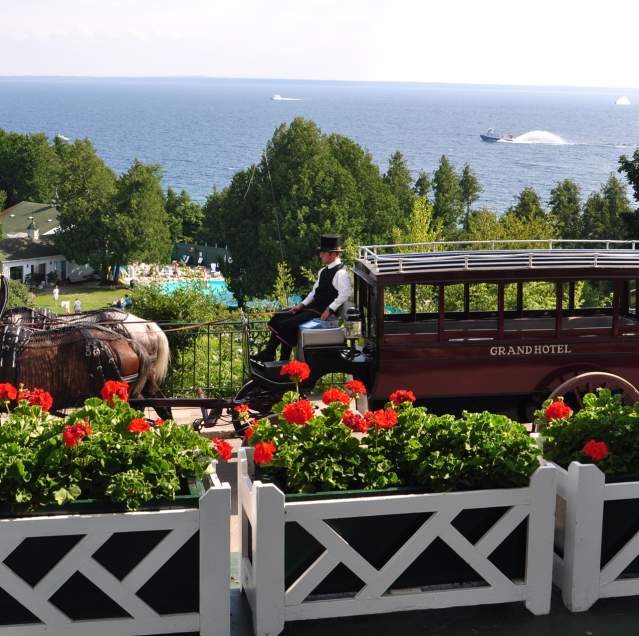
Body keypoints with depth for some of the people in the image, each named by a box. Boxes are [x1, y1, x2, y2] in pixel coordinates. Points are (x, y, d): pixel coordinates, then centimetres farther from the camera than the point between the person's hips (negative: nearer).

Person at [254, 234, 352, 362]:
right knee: (277, 318, 4)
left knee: (286, 325, -20)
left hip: (322, 312, -10)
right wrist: (302, 305, 8)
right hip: (312, 307, 10)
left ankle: (284, 361, -3)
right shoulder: (324, 271, 14)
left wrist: (329, 310, -25)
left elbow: (345, 294, -26)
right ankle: (269, 353, 7)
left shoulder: (341, 273, -16)